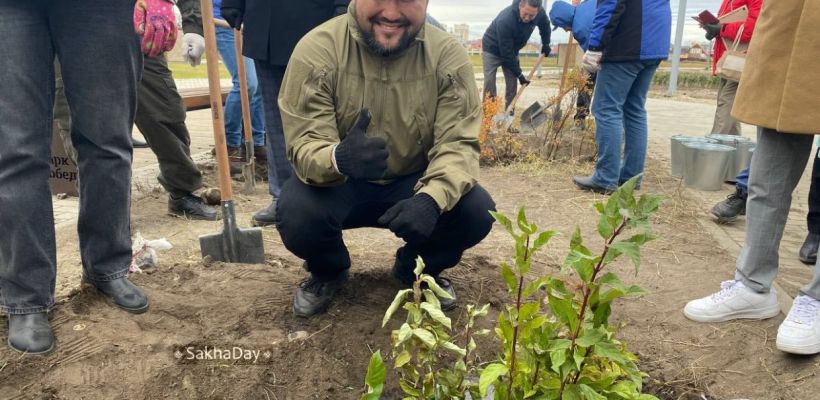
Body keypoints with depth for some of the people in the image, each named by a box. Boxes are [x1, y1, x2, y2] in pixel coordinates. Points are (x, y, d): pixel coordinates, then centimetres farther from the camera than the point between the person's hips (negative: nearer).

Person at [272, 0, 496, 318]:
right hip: (339, 184, -1)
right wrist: (338, 158, -49)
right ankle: (327, 272, 9)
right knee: (296, 215, -31)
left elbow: (459, 143, -19)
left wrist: (431, 198, -40)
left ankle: (416, 269, 12)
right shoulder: (318, 49, -19)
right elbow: (304, 144, -23)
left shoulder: (448, 54, -13)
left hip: (415, 182, 2)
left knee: (477, 211, -23)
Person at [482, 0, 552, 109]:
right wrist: (519, 73, -25)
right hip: (492, 49, -5)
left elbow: (545, 24, 7)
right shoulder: (505, 20, -38)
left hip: (512, 51, 5)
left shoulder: (540, 13, -21)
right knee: (489, 86, -11)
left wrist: (546, 44, 6)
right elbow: (506, 52, -32)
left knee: (512, 86, 0)